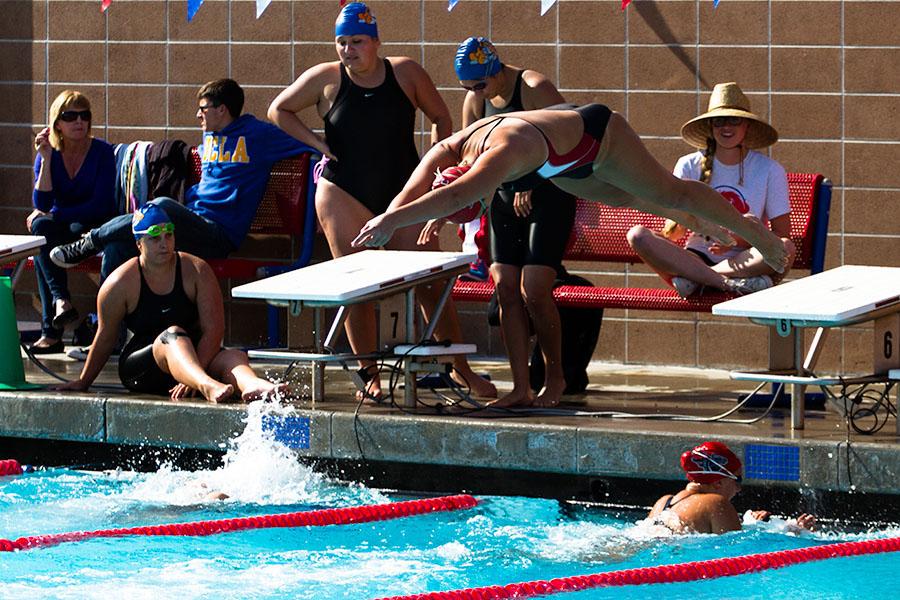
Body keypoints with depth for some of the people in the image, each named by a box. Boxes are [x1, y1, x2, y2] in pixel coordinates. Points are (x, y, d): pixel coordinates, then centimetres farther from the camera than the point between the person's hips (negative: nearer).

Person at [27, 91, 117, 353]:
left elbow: (100, 204, -13)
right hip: (60, 227, 3)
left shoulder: (102, 152, -6)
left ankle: (51, 330, -40)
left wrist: (51, 215, -17)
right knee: (41, 226, -33)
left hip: (95, 226, -3)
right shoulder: (48, 154, 3)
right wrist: (46, 159, -17)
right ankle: (61, 299, -45)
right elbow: (42, 203, -10)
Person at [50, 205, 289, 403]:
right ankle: (208, 386, -66)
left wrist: (191, 379, -23)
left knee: (234, 357, -30)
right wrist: (83, 383, 15)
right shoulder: (120, 283, -3)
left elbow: (214, 329, -10)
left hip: (197, 357, 2)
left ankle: (252, 386, -68)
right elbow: (105, 338, 9)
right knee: (173, 333, -35)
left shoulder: (196, 271, -2)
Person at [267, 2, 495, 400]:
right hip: (344, 195, 0)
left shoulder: (406, 73, 0)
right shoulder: (326, 79, -2)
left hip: (404, 192, 0)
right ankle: (370, 376, 8)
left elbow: (441, 119, 12)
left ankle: (462, 368, 4)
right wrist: (318, 144, -1)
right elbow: (278, 110, 10)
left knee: (429, 285, -5)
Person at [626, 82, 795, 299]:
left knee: (786, 248, -34)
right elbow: (671, 233, 5)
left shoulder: (770, 171, 4)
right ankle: (729, 284, -32)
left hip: (742, 262, -1)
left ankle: (694, 280, -28)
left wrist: (742, 241, -17)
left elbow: (783, 234, 1)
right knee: (637, 235, -24)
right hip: (697, 257, 1)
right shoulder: (689, 166, 7)